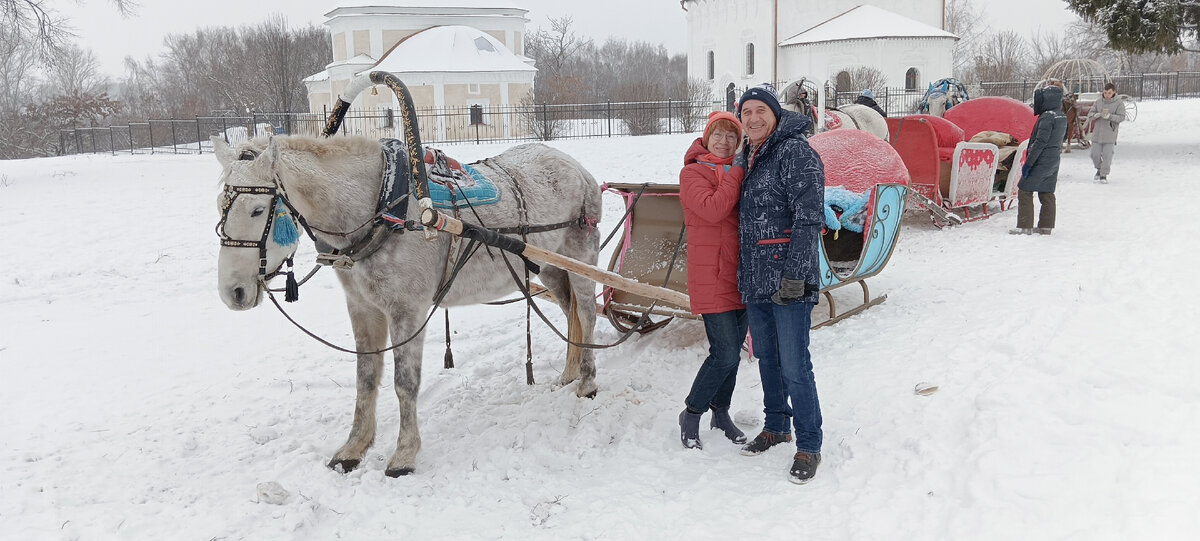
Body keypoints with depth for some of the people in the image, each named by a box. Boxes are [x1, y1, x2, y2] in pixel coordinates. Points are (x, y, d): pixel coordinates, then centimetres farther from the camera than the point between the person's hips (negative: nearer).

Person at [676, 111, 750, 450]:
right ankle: (691, 416, 9)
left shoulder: (740, 172, 14)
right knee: (726, 355, -10)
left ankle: (721, 412, 31)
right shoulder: (693, 173, -4)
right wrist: (739, 171, -16)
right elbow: (712, 210, -22)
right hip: (712, 277, -6)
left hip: (741, 275, 7)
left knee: (732, 351, 14)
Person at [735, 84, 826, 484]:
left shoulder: (796, 153, -11)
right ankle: (776, 426, 34)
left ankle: (809, 446, 7)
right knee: (766, 358, 18)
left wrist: (794, 275, -22)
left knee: (794, 366, -6)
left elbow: (808, 219, -17)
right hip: (755, 282, 8)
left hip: (788, 282, -8)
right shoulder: (748, 158, 15)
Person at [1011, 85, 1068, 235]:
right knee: (1047, 193, 13)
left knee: (1025, 191, -3)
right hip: (1054, 161, 9)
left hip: (1041, 161, -9)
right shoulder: (1062, 117, 10)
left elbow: (1040, 142, -20)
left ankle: (1025, 227, -4)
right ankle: (1046, 226, 17)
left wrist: (1028, 163, -18)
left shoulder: (1047, 117, -18)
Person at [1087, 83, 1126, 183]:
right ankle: (1099, 169, 30)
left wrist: (1109, 116, -26)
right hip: (1097, 133, 3)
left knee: (1107, 155, -5)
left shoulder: (1119, 103, -4)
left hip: (1110, 134, -3)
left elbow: (1121, 117, -10)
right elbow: (1090, 114, 3)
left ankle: (1104, 175, 6)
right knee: (1095, 154, 4)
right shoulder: (1098, 102, 5)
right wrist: (1096, 115, -20)